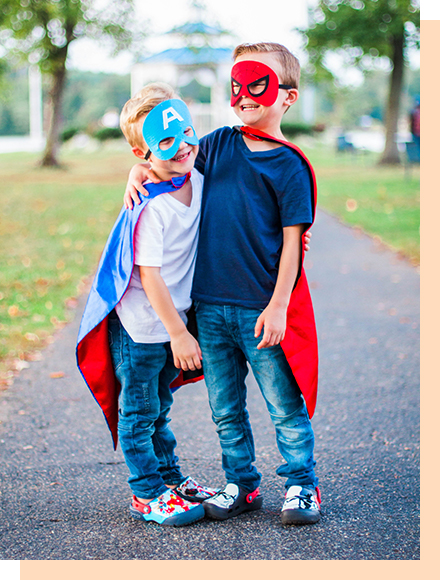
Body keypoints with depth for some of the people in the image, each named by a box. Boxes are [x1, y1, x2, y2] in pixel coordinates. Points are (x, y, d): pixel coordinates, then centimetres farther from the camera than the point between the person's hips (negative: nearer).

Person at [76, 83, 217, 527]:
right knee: (139, 413, 7)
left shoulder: (198, 181, -1)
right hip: (140, 327, -7)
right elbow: (149, 277, -24)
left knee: (158, 409, 22)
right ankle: (147, 496, 17)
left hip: (172, 320, 7)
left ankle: (170, 479, 34)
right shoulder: (150, 209, -25)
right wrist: (179, 333, -21)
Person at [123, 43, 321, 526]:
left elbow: (292, 241, -9)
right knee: (225, 409, 13)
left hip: (262, 310, -5)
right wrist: (139, 169, 1)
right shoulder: (219, 144, 7)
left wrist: (278, 305, -14)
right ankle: (241, 485, 27)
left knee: (285, 405, 5)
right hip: (209, 306, 5)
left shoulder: (290, 166, -6)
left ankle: (301, 485, 19)